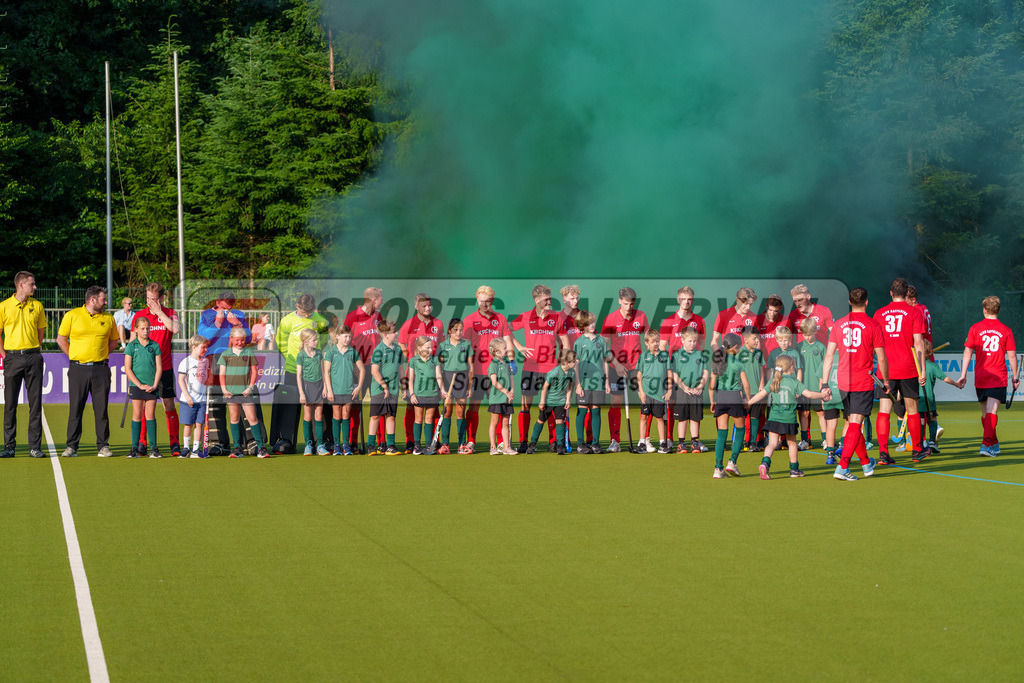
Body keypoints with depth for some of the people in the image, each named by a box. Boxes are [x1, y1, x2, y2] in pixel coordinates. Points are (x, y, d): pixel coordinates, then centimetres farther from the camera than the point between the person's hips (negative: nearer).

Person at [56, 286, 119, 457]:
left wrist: (101, 356, 9)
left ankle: (103, 446, 6)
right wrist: (74, 357, 4)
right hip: (78, 368, -2)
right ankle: (72, 446, 4)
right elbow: (61, 339, 7)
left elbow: (113, 341, 20)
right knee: (75, 408, -1)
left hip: (101, 369, 2)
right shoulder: (72, 315, 1)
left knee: (101, 409, 1)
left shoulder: (108, 318, 9)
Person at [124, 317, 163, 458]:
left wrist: (154, 385, -6)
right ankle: (135, 448, 3)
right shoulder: (131, 346, 1)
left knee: (150, 415, 1)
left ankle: (154, 448, 1)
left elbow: (159, 367, 6)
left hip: (151, 386, 1)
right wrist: (139, 385, -10)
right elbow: (128, 369, -2)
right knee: (137, 415, 0)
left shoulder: (154, 346, 6)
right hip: (136, 385, -1)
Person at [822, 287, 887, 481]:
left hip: (843, 382, 4)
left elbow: (829, 356, 4)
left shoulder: (838, 324, 5)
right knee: (855, 424, -7)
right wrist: (885, 381, 10)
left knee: (852, 423, 16)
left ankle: (866, 463, 30)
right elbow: (881, 358, -3)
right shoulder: (873, 325, -6)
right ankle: (842, 467, -16)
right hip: (864, 383, -4)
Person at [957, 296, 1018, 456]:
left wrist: (963, 375, 4)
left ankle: (994, 444, 26)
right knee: (992, 412, -8)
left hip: (980, 377, 2)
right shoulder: (1006, 330, -1)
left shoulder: (975, 328, 1)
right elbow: (1012, 355, 0)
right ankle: (986, 444, -23)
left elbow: (967, 352, 0)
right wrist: (1015, 376, 10)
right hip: (998, 378, -2)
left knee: (985, 413, 15)